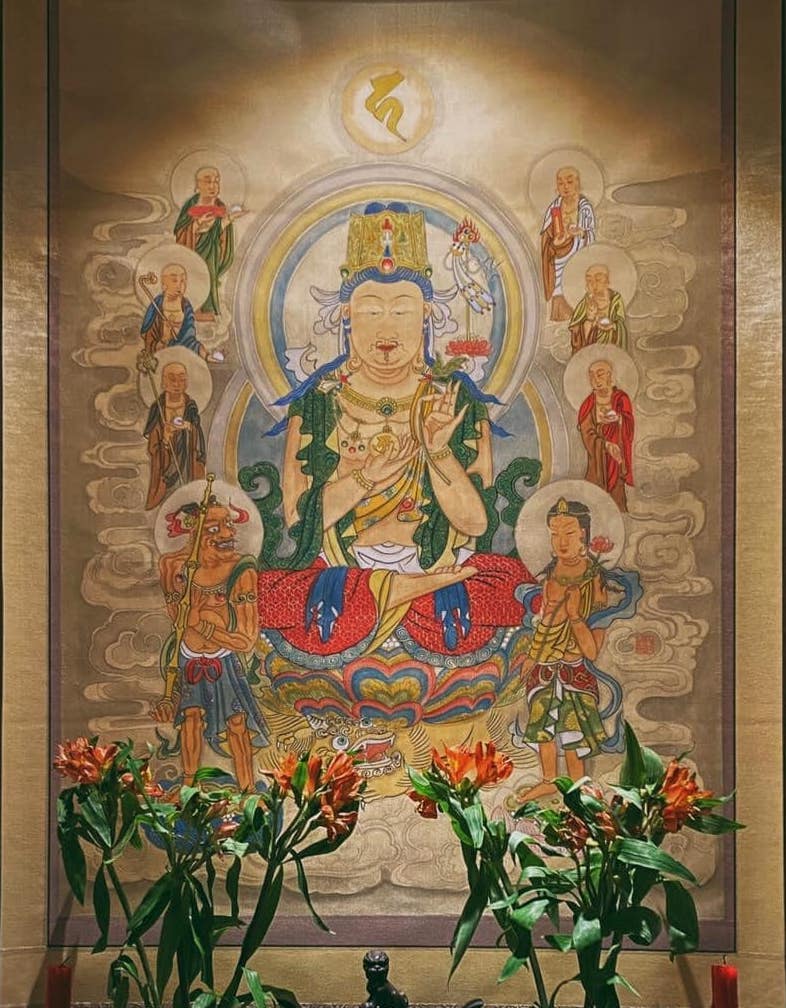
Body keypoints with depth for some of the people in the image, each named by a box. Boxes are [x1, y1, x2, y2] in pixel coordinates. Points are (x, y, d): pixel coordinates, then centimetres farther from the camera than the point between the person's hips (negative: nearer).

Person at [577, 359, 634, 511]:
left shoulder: (621, 398, 1)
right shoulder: (588, 404, 5)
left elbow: (628, 426, -10)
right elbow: (587, 431, -7)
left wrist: (618, 419, -34)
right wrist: (607, 445, -23)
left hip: (617, 455, -1)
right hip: (597, 456, 2)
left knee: (616, 488, -9)